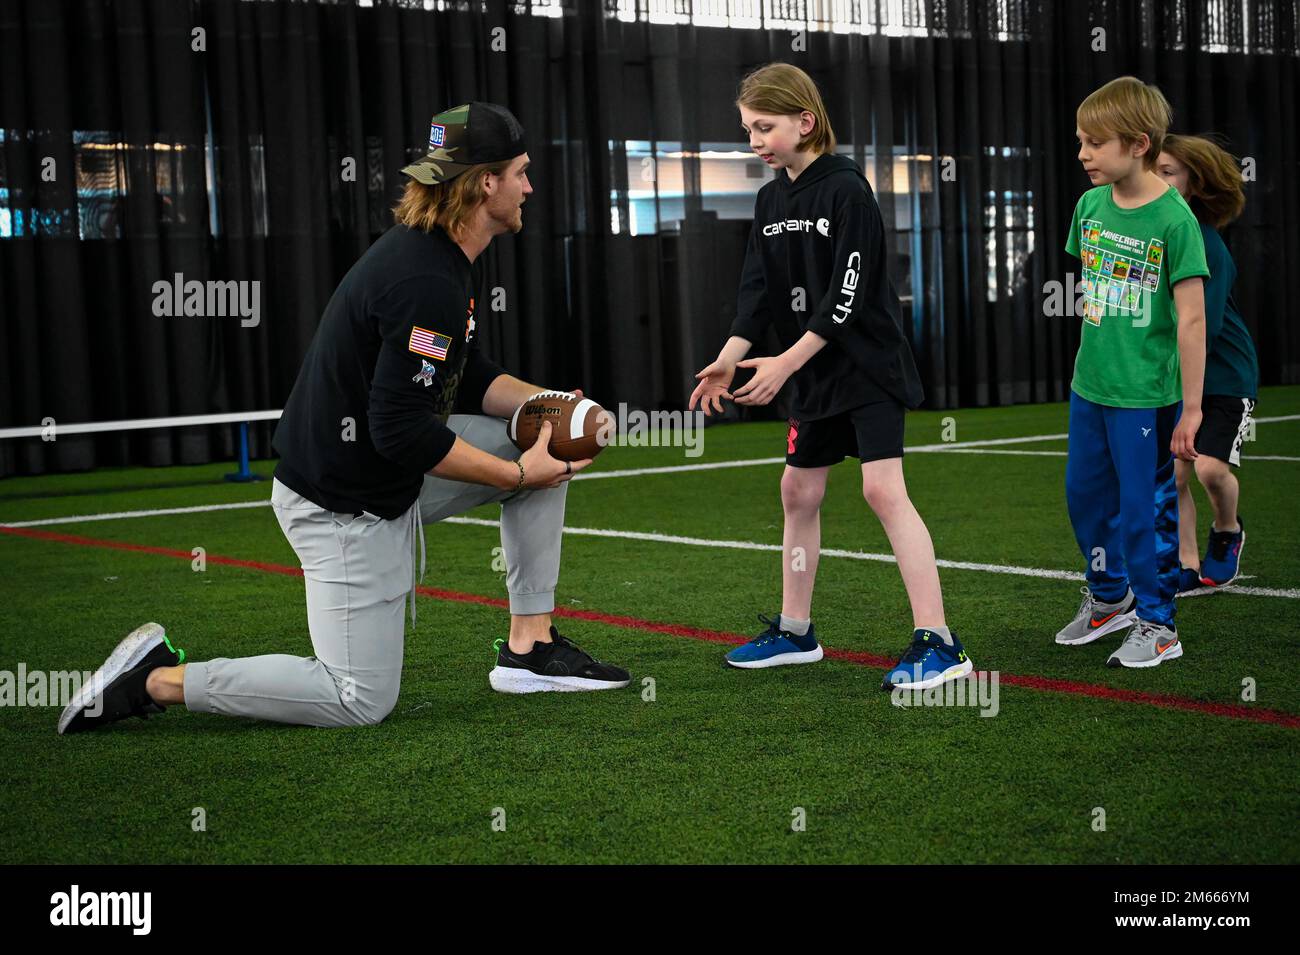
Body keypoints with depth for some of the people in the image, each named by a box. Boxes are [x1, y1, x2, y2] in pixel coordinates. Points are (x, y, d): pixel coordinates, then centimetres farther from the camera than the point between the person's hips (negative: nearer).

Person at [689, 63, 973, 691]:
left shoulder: (846, 189, -15)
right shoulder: (772, 198, 8)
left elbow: (849, 292, -20)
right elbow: (758, 286, 5)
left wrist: (788, 362, -22)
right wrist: (731, 356, -10)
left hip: (869, 366, -8)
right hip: (815, 375, 8)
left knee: (883, 489, -17)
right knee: (798, 491, 12)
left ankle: (937, 643, -16)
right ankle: (794, 632, 26)